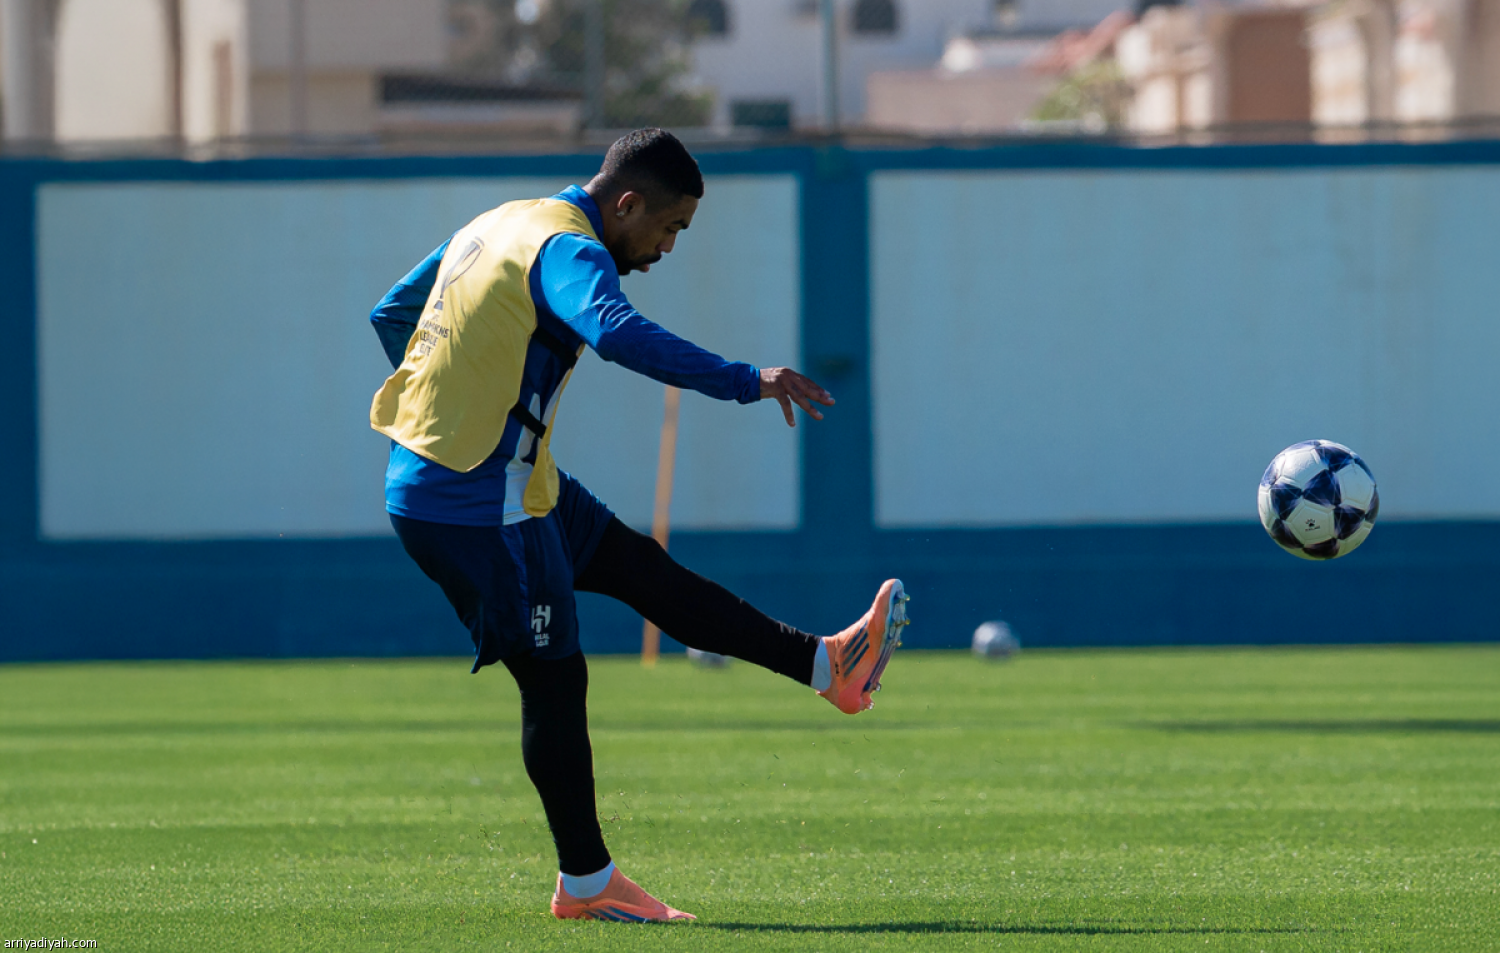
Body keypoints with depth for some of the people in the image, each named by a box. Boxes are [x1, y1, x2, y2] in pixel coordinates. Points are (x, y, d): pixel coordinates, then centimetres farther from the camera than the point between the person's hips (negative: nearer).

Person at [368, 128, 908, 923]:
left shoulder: (495, 227, 13)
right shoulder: (567, 251, -17)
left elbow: (392, 314, 23)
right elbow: (618, 334, -39)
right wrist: (745, 382, -39)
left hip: (427, 478, 10)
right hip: (481, 504, -10)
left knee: (639, 567, 14)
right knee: (554, 678, -1)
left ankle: (828, 666, 20)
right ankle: (586, 885, 7)